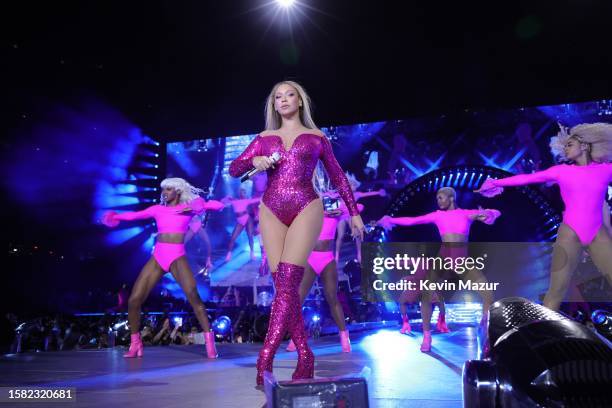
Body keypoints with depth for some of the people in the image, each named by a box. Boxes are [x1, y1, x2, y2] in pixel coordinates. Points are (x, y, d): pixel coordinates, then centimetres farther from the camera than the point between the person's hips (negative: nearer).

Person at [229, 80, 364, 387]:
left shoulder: (317, 138, 13)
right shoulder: (264, 138, 18)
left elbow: (337, 177, 20)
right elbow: (233, 169, 14)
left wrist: (354, 212, 19)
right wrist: (253, 162, -7)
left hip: (306, 209, -3)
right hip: (272, 212, 3)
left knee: (287, 283, -17)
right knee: (285, 286, -3)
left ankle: (264, 361, -20)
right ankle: (304, 357, 5)